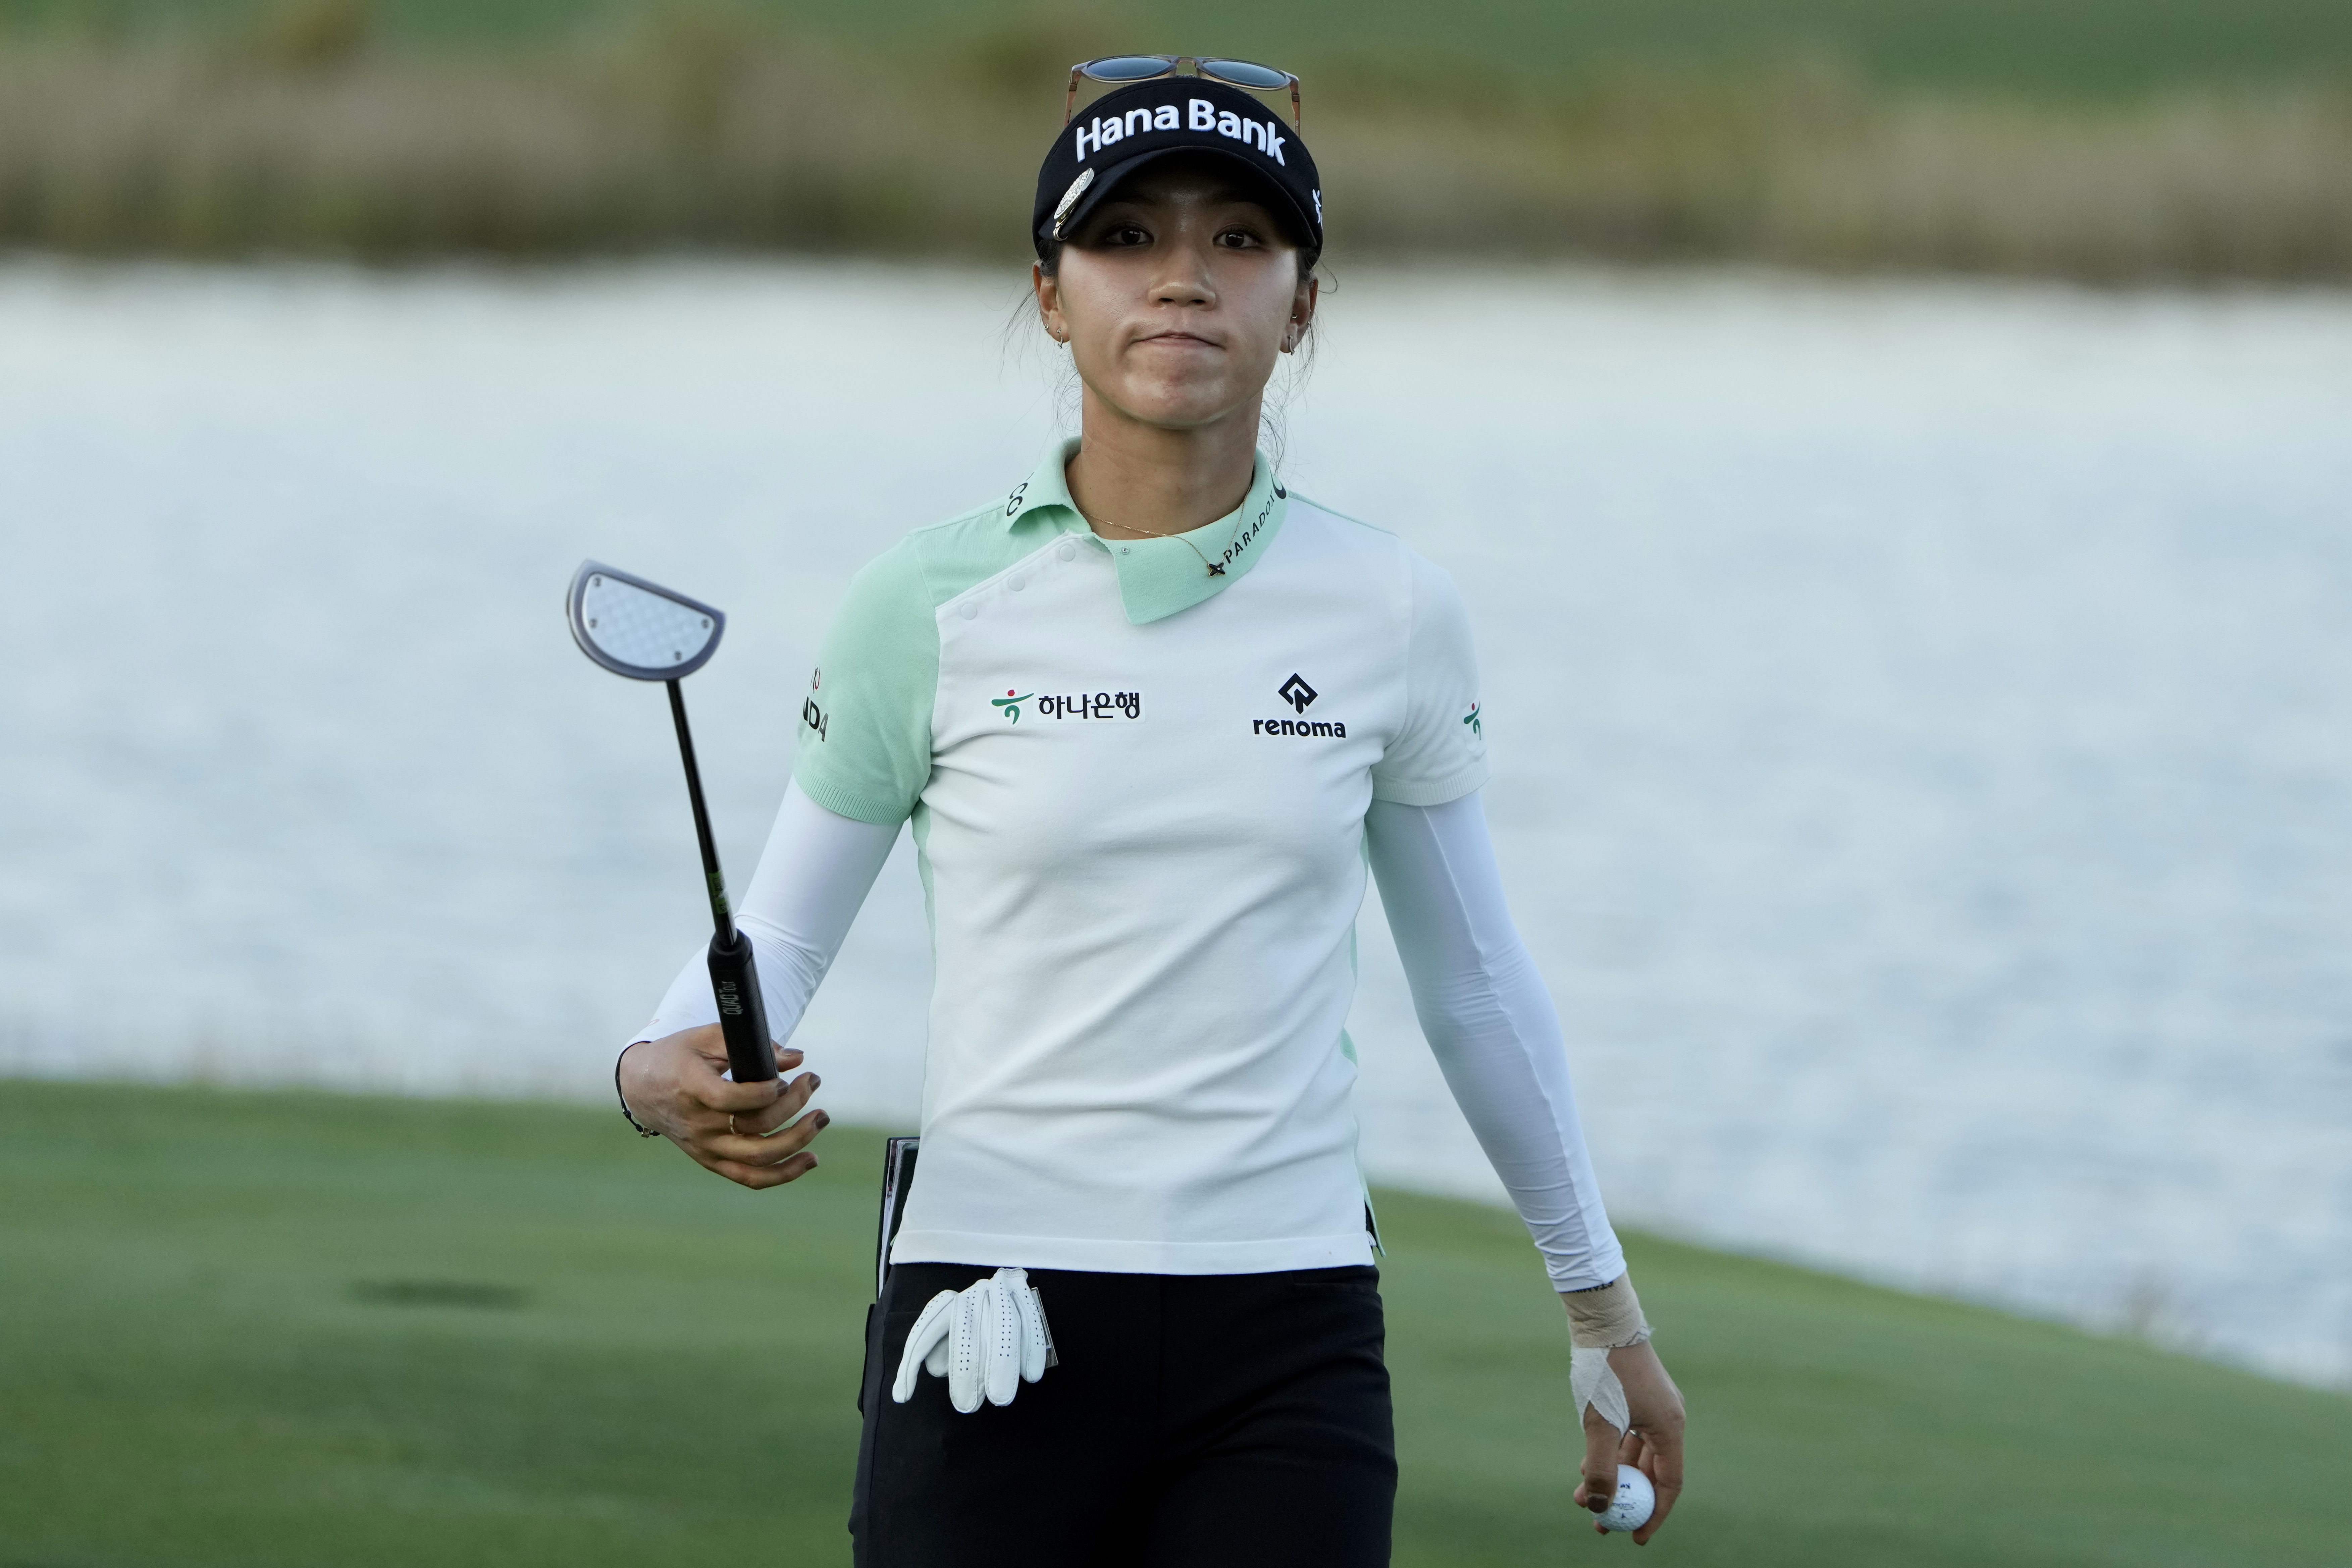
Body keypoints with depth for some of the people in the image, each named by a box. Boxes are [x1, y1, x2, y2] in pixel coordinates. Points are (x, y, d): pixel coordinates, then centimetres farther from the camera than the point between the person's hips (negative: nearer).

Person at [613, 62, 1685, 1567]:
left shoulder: (1394, 615, 4)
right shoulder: (930, 603, -1)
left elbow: (1478, 984, 15)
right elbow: (781, 933, 6)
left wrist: (1604, 1308, 21)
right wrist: (677, 1070, -16)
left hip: (1288, 1341, 1)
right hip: (994, 1320, -1)